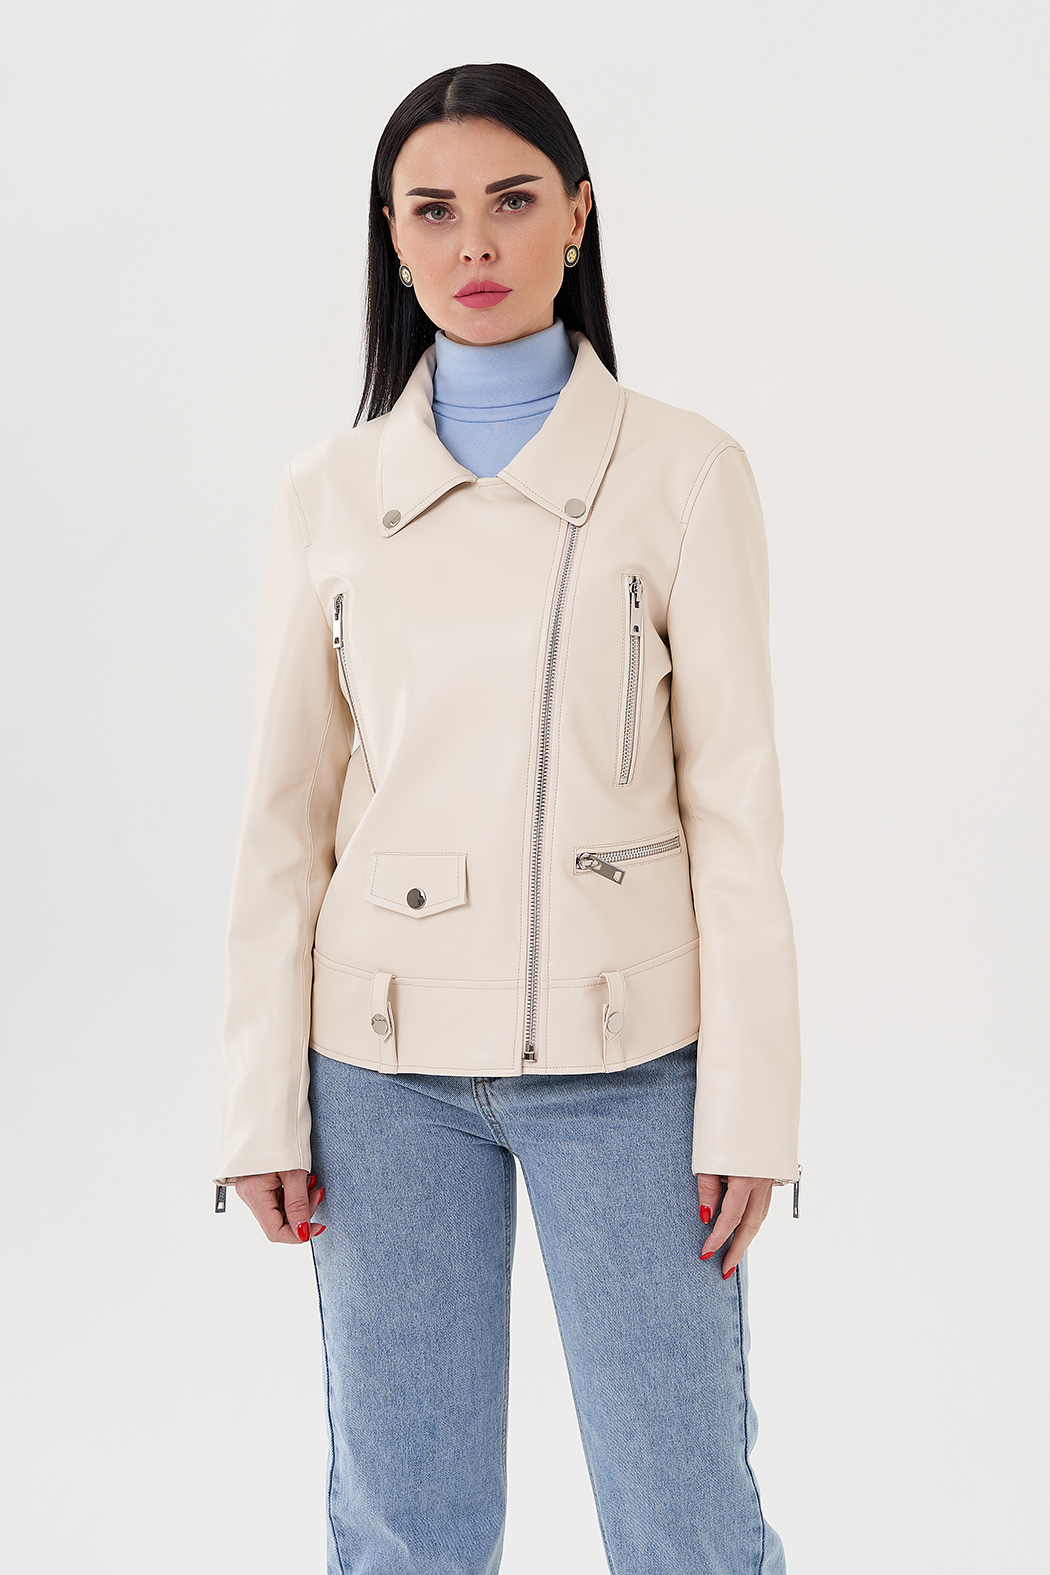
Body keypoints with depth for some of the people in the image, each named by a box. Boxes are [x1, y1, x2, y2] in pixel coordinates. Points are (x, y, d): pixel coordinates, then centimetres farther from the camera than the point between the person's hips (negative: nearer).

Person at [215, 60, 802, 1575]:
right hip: (390, 1057, 2)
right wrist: (267, 1108, 2)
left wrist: (750, 1101, -6)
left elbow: (734, 797, -3)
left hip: (623, 1052, -2)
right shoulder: (329, 494, 4)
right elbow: (286, 813, 5)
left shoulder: (685, 469, -2)